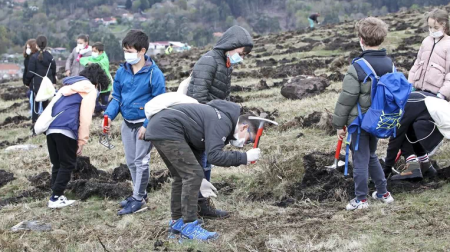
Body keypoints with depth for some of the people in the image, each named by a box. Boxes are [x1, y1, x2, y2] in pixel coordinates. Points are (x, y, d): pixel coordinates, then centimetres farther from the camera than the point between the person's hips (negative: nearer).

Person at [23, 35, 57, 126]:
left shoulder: (34, 57, -12)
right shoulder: (50, 56, 1)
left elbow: (30, 73, -11)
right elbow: (54, 71, 7)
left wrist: (26, 82, 4)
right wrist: (53, 81, 19)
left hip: (36, 85, -4)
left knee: (35, 106, 0)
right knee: (47, 105, 13)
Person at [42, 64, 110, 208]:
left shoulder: (68, 86, 31)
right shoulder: (90, 89, 5)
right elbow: (85, 118, -4)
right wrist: (82, 141, -2)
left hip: (50, 128, 8)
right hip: (65, 130, -7)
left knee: (57, 164, 16)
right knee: (68, 164, 3)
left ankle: (56, 196, 16)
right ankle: (56, 198, 1)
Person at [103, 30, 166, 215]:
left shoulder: (154, 74, -17)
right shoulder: (122, 71, -1)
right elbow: (116, 97, 7)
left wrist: (146, 126, -20)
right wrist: (109, 115, -10)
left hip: (144, 124, -6)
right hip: (127, 123, 6)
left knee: (141, 162, 1)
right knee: (131, 162, 15)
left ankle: (139, 199, 12)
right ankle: (139, 193, 31)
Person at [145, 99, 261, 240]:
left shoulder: (218, 118, 19)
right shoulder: (223, 123, -13)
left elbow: (196, 150, 25)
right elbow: (214, 156, -22)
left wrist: (200, 179, 20)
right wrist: (244, 157, -15)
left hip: (157, 127, 11)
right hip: (166, 130, -11)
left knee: (182, 177, 18)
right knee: (193, 175, -9)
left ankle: (177, 223, 26)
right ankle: (189, 227, -4)